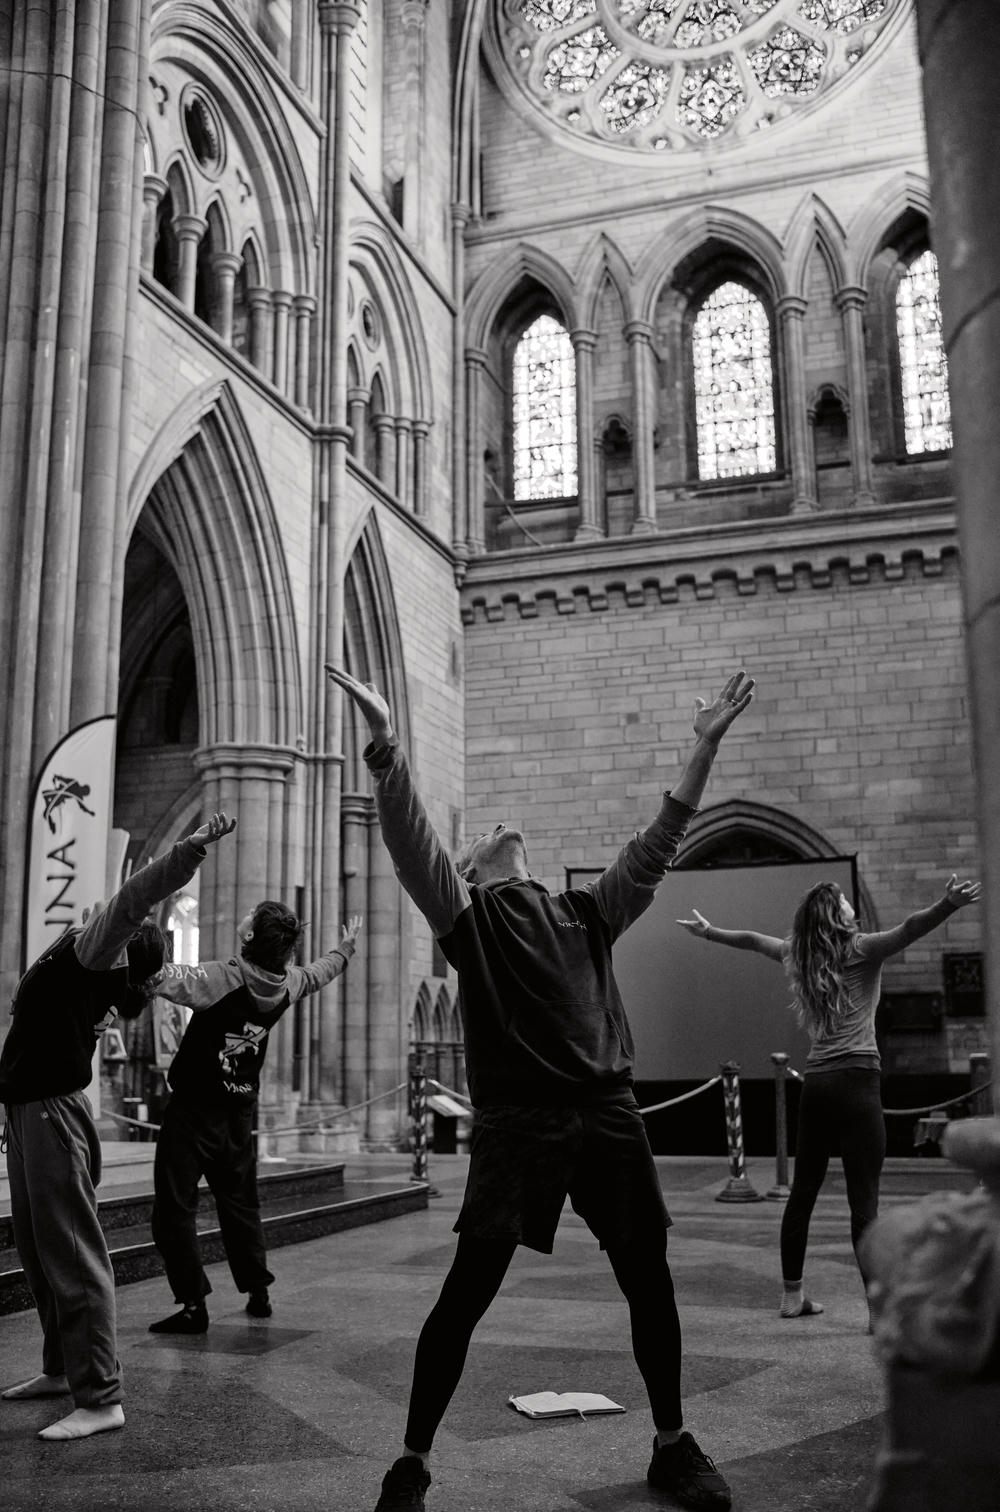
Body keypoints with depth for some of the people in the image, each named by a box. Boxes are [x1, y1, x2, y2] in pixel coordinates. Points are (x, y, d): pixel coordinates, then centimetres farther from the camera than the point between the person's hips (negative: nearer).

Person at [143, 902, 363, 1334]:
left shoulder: (222, 979, -22)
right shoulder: (287, 983, -3)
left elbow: (158, 976, -35)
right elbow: (319, 971, 19)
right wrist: (347, 945, 38)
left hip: (194, 1109, -6)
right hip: (240, 1112, 6)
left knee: (174, 1207, 0)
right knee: (240, 1202, 20)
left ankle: (193, 1305, -2)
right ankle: (258, 1293, 26)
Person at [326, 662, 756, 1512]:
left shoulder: (588, 912, 19)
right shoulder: (469, 914, 7)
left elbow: (658, 844, 17)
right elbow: (412, 841, -9)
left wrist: (707, 745, 12)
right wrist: (385, 745, -24)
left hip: (609, 1112, 4)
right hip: (518, 1119, -4)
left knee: (650, 1283, 10)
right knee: (467, 1292, -6)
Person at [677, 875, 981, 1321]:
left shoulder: (796, 954, 12)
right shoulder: (861, 949, -5)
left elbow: (752, 939, 29)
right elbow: (910, 929, -22)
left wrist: (708, 932, 45)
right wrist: (948, 904, -35)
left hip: (814, 1083, 6)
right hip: (856, 1079, -6)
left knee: (802, 1193, 14)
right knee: (864, 1201, -8)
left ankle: (792, 1295, 25)